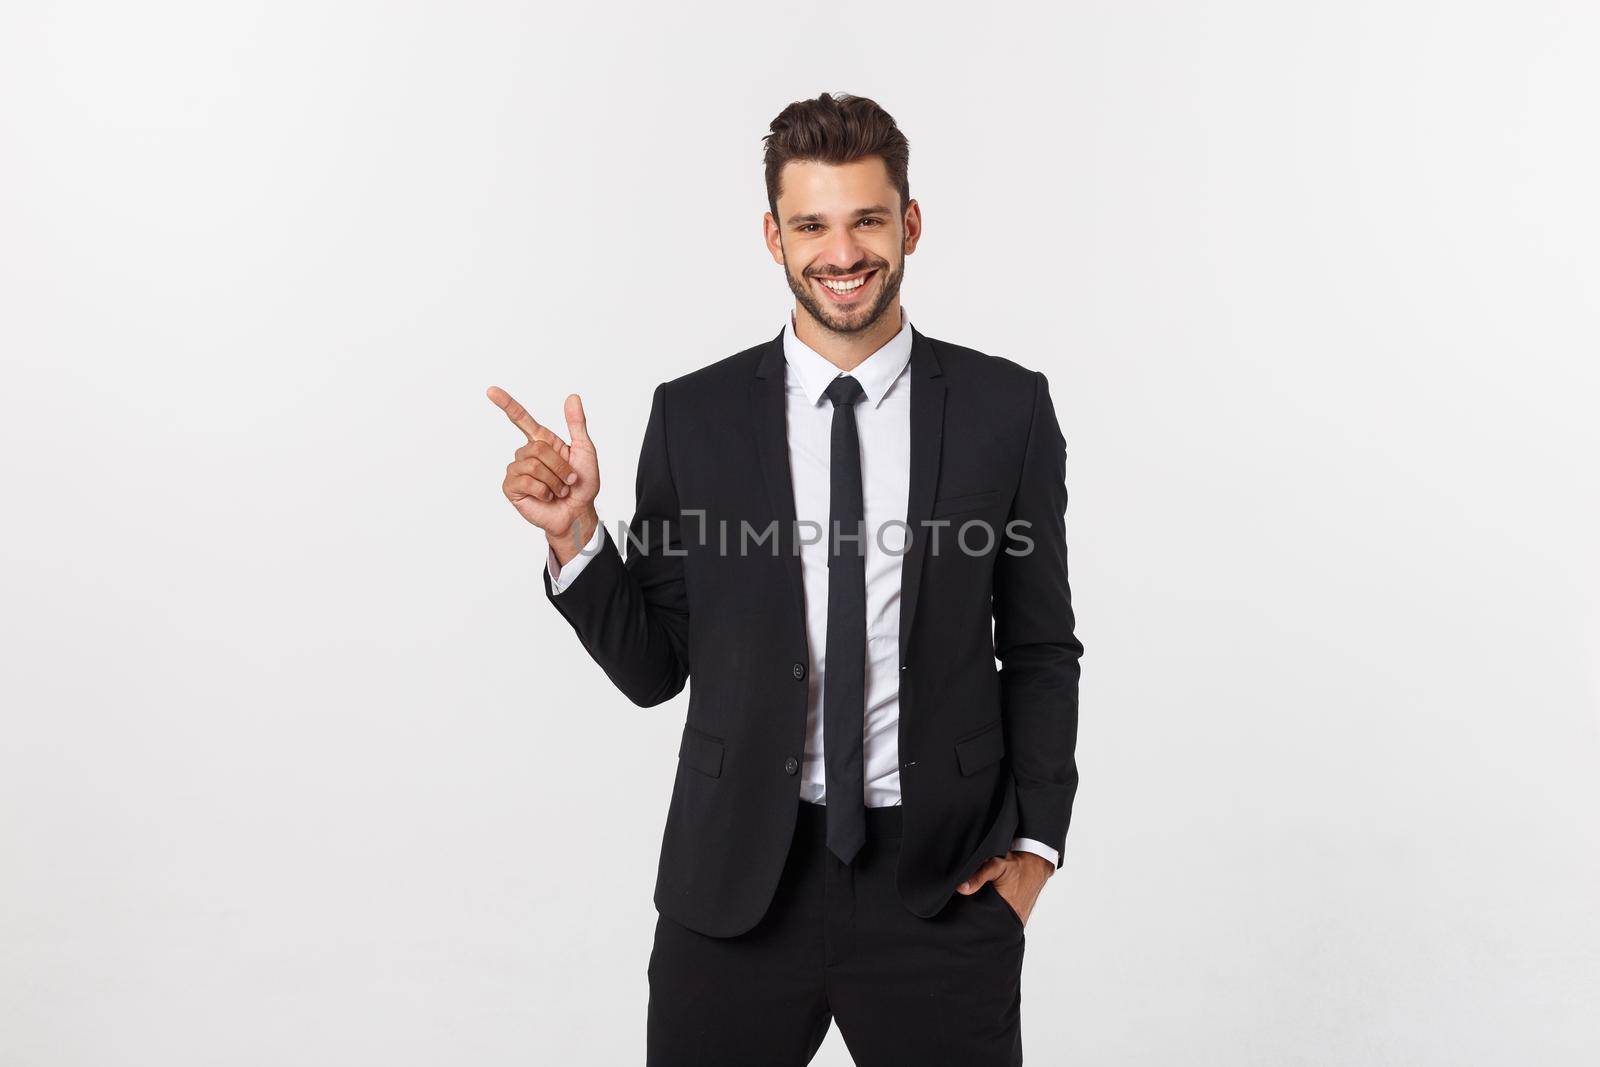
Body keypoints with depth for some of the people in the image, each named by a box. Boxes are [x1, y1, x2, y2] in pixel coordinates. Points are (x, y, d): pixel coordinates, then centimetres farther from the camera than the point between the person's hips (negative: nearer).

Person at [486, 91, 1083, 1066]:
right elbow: (654, 667, 1)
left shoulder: (1007, 408, -1)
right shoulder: (694, 416, -1)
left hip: (943, 883, 0)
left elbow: (1041, 648, 5)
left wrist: (1036, 839, 0)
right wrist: (573, 534, -13)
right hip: (737, 884, 1)